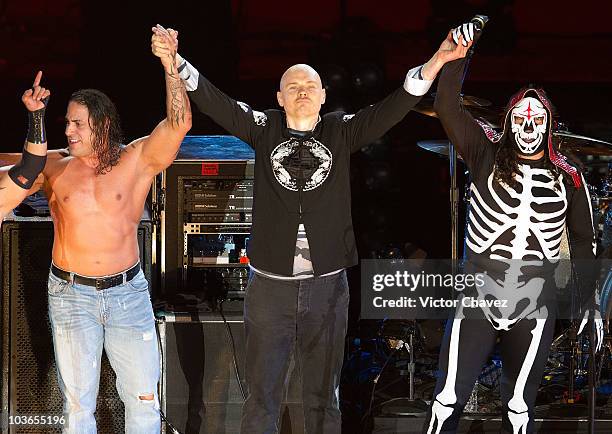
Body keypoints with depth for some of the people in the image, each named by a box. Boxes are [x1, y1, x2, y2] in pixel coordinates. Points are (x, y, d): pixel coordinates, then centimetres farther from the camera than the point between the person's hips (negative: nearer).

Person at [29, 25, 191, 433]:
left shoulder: (136, 161, -4)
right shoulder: (54, 166, 2)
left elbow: (179, 124, -15)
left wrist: (170, 66, -25)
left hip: (128, 292, -1)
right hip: (71, 294, 1)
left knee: (143, 398, 4)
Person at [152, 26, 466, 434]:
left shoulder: (342, 132, 4)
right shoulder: (263, 129, 3)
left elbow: (394, 107, -5)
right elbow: (213, 101, -6)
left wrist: (435, 63, -19)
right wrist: (175, 63, -22)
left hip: (327, 285, 1)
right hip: (270, 284, -1)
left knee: (323, 395, 11)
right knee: (262, 393, 6)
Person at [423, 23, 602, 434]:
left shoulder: (568, 178, 4)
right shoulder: (487, 155, 1)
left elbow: (583, 242, 12)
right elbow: (448, 107, -7)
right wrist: (455, 57, -19)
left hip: (534, 308, 1)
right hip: (478, 297, -1)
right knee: (449, 400, -3)